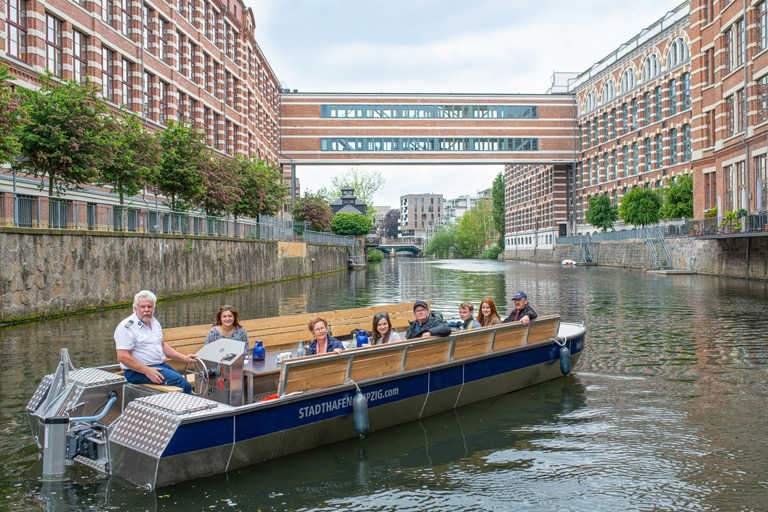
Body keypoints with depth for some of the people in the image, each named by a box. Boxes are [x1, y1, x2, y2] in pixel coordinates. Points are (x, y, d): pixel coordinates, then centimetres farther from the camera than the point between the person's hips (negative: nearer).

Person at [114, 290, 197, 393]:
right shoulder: (127, 327, -13)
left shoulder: (154, 322, 14)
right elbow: (122, 357, -20)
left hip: (160, 364, 9)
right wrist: (147, 371, -24)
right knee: (180, 381, -25)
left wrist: (184, 358, 16)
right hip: (138, 371, -9)